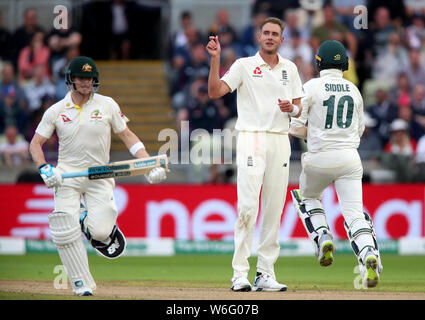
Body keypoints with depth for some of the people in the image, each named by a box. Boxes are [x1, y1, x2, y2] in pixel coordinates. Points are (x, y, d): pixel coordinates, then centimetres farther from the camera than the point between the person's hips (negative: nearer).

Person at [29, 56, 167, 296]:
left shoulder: (107, 105, 3)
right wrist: (44, 169, -12)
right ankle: (82, 283, -4)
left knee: (99, 230, -20)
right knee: (65, 232, -15)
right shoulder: (56, 111, 3)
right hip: (67, 176, 1)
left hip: (99, 177, -1)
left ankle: (91, 223, 18)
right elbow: (36, 143, 7)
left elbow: (128, 136, 5)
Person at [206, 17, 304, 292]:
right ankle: (240, 273, -14)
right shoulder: (244, 66, 3)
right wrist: (215, 60, -18)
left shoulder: (290, 68, 15)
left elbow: (299, 108, 17)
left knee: (274, 209, 3)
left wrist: (292, 108, -6)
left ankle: (265, 273, 7)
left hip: (280, 141, 4)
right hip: (251, 138, -4)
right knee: (248, 206, -14)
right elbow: (215, 92, -8)